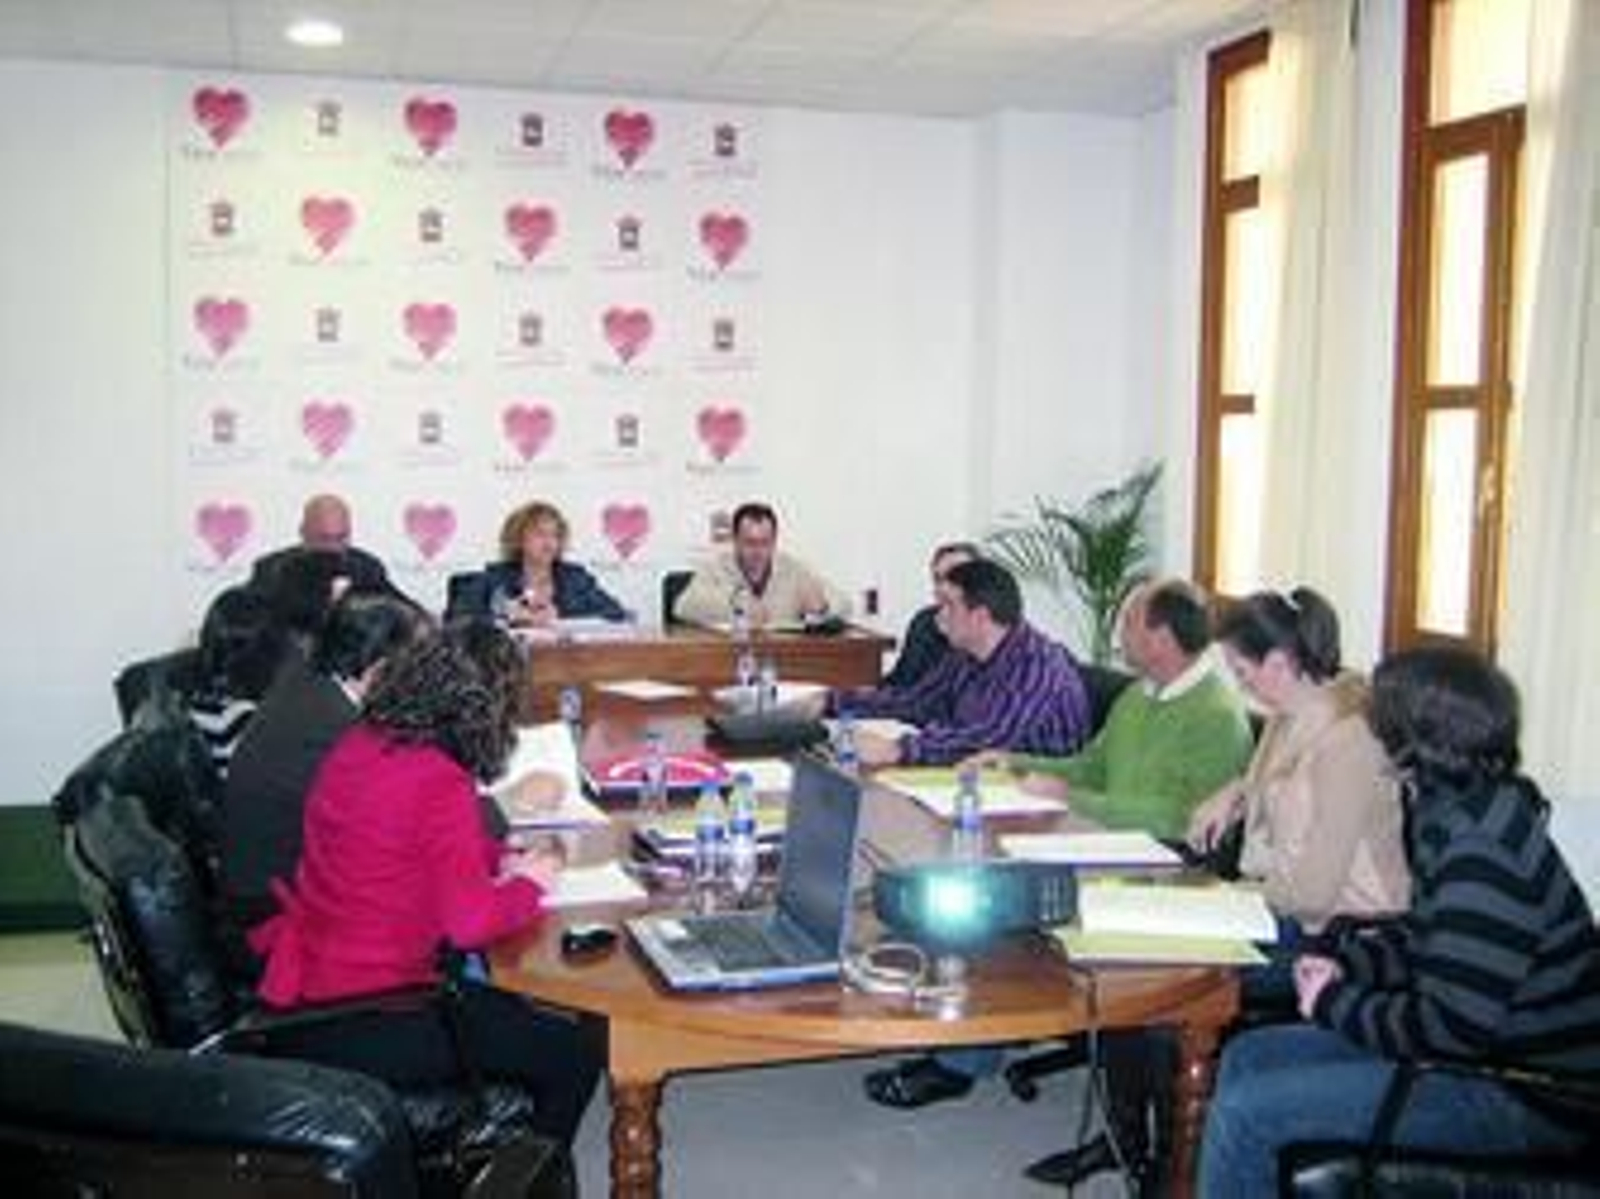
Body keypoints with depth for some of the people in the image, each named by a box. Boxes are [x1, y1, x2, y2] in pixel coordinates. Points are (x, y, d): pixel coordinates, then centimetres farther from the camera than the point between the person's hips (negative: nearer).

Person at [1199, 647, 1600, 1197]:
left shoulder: (1484, 849, -26)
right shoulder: (1455, 814, 6)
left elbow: (1454, 1028, -27)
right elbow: (1423, 936, 20)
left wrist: (1336, 1003, -12)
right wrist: (1345, 964, 3)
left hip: (1524, 1104, -10)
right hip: (1484, 1049, 10)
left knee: (1244, 1114, -15)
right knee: (1246, 1057, 10)